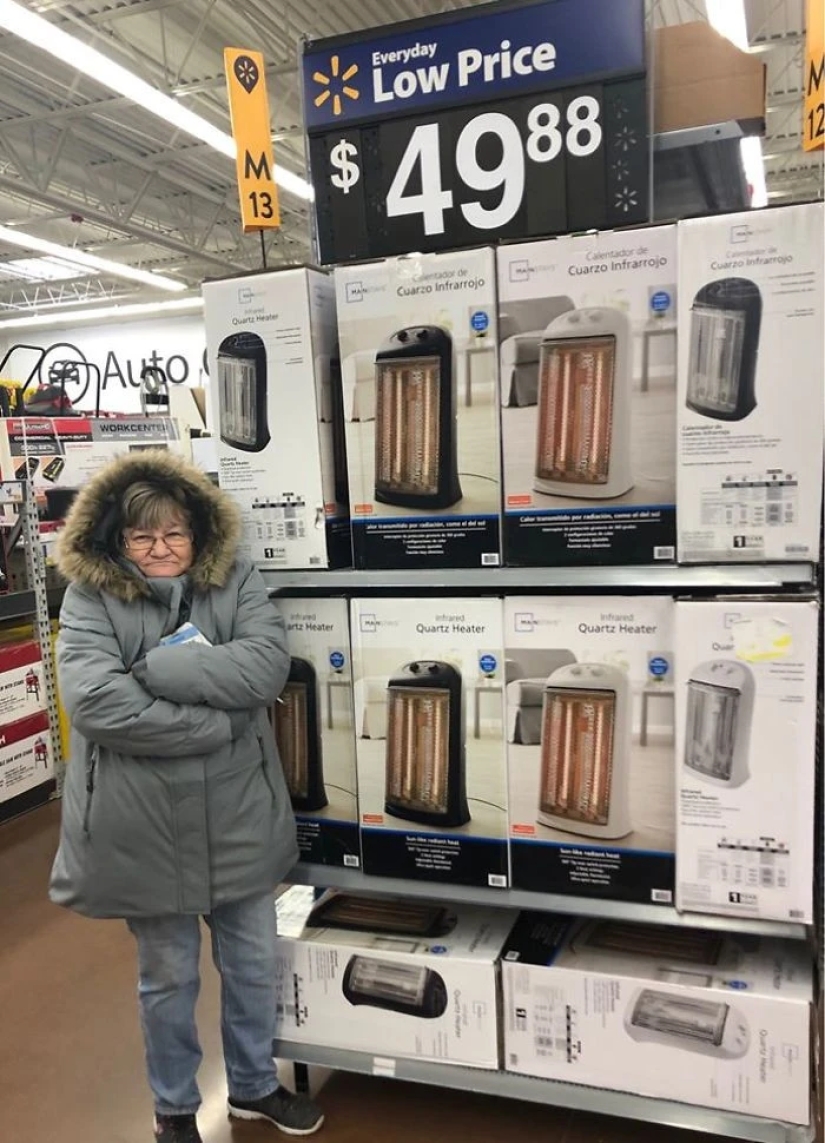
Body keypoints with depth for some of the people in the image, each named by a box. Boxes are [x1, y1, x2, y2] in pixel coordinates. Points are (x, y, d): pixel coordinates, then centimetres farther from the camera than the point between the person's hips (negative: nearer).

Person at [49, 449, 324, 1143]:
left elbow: (268, 666, -18)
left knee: (254, 964, 20)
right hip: (145, 828, -2)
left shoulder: (235, 581, -3)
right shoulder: (90, 599, -9)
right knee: (168, 978, 19)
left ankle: (254, 1085, 47)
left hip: (239, 818, 3)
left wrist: (158, 667, -22)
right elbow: (95, 701, -24)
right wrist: (220, 723, -22)